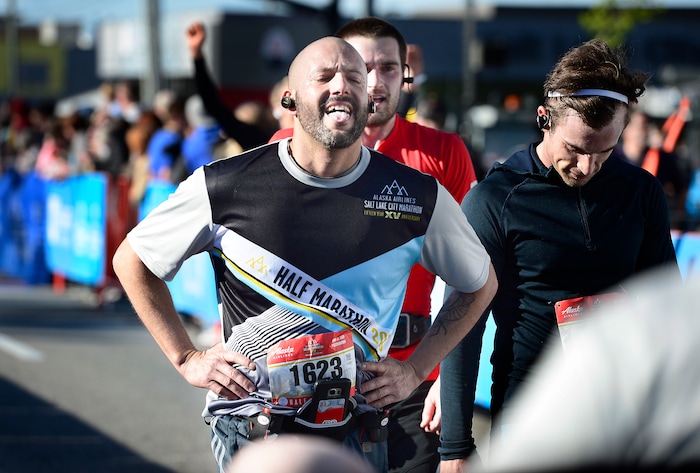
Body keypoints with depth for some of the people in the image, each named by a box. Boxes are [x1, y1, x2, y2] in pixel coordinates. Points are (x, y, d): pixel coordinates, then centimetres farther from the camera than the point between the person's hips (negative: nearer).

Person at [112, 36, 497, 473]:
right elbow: (132, 260, 7)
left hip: (358, 438, 2)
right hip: (250, 434, -1)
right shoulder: (225, 187, -8)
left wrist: (415, 370, 5)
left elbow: (480, 284, 13)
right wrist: (187, 359, 1)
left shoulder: (420, 197, -4)